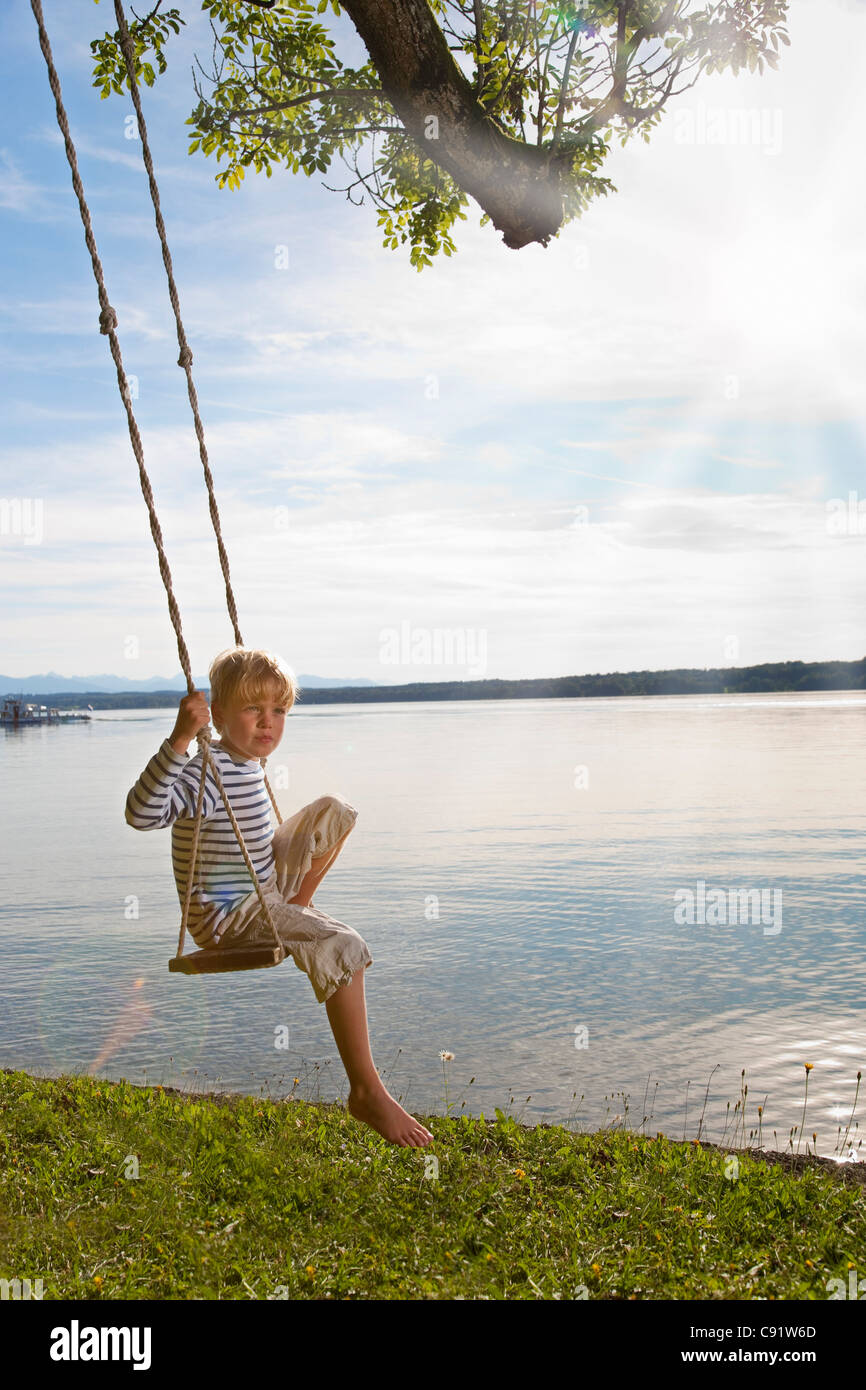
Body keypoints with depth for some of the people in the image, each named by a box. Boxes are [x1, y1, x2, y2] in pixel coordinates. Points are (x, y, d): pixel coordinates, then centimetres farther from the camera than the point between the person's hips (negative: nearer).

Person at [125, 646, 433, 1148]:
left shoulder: (250, 762, 3)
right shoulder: (208, 775, -24)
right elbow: (142, 813, -41)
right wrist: (180, 739, -48)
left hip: (264, 887, 10)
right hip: (224, 916, -9)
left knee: (336, 811, 13)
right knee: (342, 945, -29)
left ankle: (297, 911, 14)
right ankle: (367, 1093, -22)